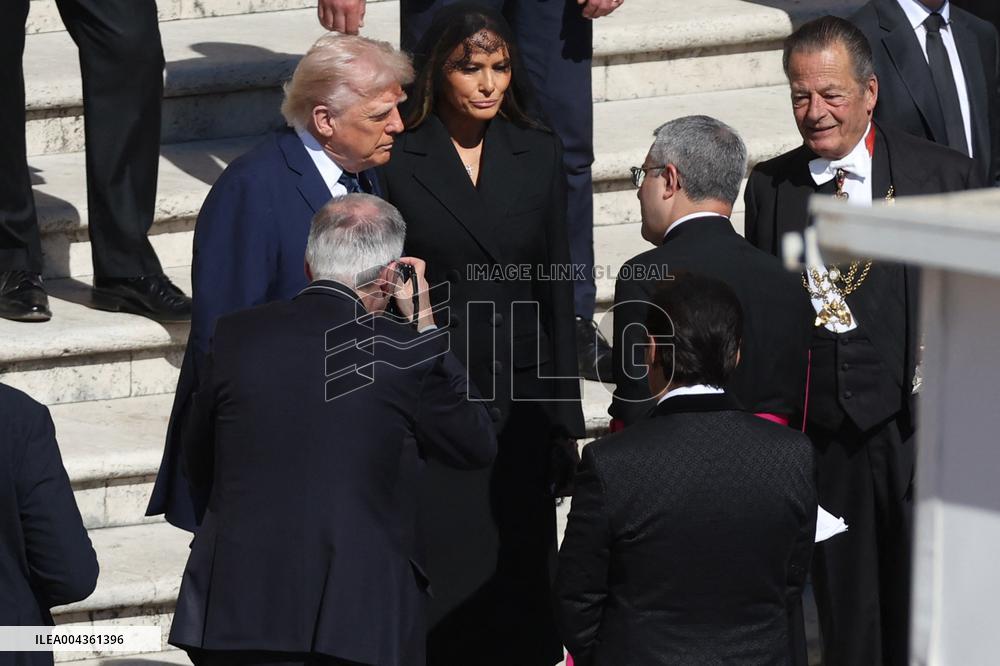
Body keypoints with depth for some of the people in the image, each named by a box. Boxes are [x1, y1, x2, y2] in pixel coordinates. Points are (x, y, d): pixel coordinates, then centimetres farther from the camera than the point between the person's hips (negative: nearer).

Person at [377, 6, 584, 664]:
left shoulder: (537, 153, 7)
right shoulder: (396, 160, -3)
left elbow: (557, 282, 10)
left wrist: (564, 406, 8)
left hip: (521, 395, 3)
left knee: (521, 570, 4)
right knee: (446, 574, -2)